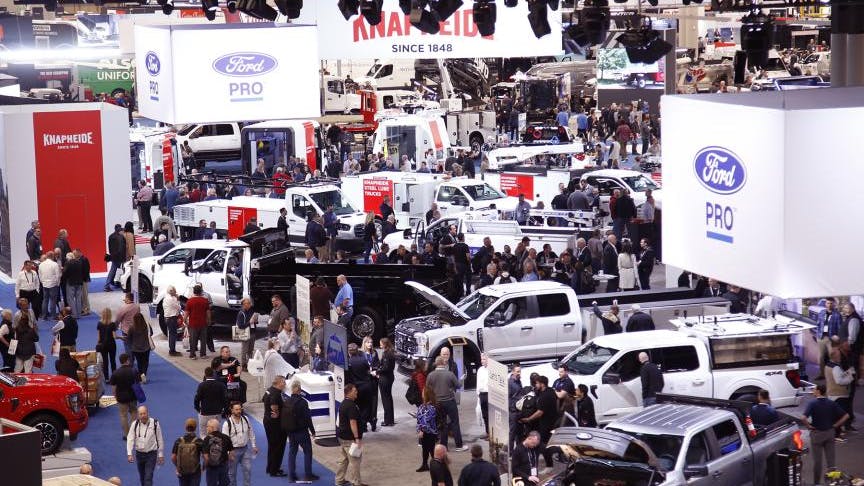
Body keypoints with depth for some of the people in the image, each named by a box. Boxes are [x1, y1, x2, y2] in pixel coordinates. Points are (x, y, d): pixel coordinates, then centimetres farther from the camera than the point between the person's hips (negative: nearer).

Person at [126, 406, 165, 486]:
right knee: (142, 477, 17)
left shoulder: (155, 424, -11)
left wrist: (161, 455, -1)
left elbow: (160, 440, -4)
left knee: (148, 477, -11)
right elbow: (130, 439, -8)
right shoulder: (135, 424, -6)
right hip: (139, 454, 3)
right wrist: (129, 454, -18)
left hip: (151, 454, -3)